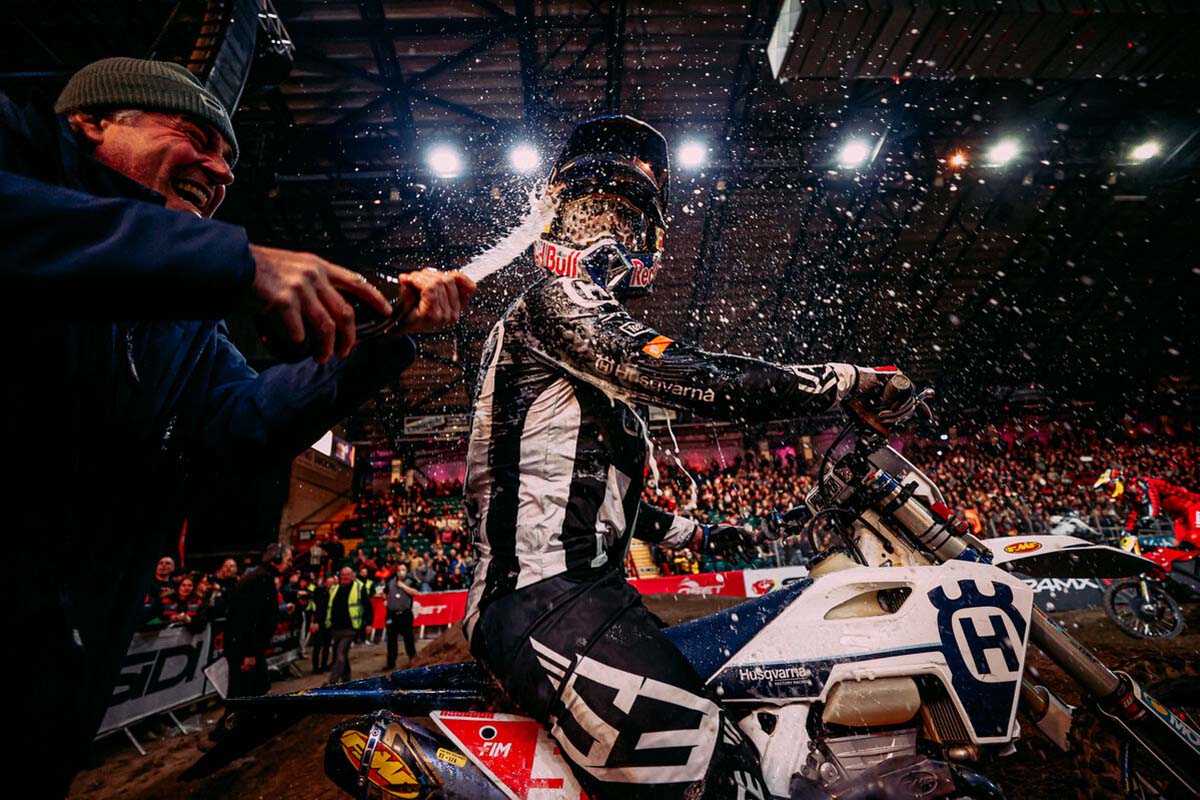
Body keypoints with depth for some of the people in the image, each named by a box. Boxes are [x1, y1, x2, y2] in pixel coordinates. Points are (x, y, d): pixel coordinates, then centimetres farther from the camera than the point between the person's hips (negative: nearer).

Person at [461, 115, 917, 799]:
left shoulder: (593, 321, 25)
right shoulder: (556, 304, -5)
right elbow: (697, 378, -21)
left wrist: (697, 534, 29)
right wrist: (856, 381, -10)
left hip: (582, 587, 10)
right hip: (551, 596, -10)